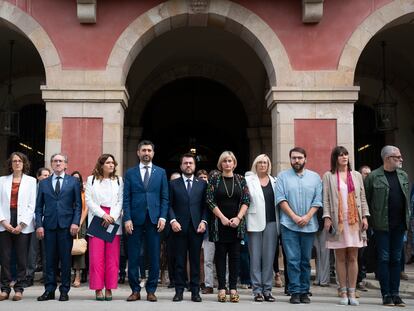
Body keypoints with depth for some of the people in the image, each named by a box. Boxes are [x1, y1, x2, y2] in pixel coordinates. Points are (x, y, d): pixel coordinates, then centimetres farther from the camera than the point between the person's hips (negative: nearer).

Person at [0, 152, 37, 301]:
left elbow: (32, 205, 1)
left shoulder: (31, 181, 8)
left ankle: (19, 289, 6)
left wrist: (22, 225, -8)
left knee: (22, 258, -1)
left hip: (23, 225, -2)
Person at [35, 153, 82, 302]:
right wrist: (39, 225, -1)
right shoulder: (43, 183, 12)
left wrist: (75, 222, -8)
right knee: (50, 259, 4)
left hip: (66, 225, -2)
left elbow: (78, 205, 4)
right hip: (49, 225, 2)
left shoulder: (73, 181, 7)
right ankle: (49, 290, 11)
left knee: (66, 259, 1)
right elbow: (39, 206, 10)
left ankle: (64, 290, 9)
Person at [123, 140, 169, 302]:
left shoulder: (161, 172, 10)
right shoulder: (130, 173, 8)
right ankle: (135, 290, 12)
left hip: (154, 220, 0)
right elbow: (126, 198, 4)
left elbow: (164, 197, 7)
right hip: (135, 219, 0)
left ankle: (151, 290, 12)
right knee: (133, 257, 2)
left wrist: (162, 217, -4)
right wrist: (127, 219, -6)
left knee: (154, 257, 3)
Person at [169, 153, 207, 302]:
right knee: (180, 260, 2)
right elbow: (169, 205, 4)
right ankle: (179, 291, 8)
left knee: (195, 260, 3)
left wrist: (203, 221, -5)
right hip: (179, 227, 0)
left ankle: (195, 291, 8)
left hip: (196, 227, 1)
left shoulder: (202, 183, 11)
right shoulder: (173, 184, 9)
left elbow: (205, 205, 7)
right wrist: (172, 220, -9)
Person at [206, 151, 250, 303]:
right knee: (220, 255, 1)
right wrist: (222, 217, -10)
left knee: (235, 255, 2)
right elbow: (210, 200, -4)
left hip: (236, 224, 2)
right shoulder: (214, 178, 1)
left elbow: (246, 201, 3)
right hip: (219, 224, -1)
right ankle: (222, 288, 5)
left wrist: (238, 218, -9)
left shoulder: (241, 179, 7)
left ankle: (233, 288, 7)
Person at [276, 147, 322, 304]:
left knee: (306, 260, 6)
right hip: (289, 225, -2)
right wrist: (294, 217, -11)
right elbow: (281, 199, -2)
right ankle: (295, 292, 1)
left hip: (309, 225, 2)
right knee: (293, 260, -4)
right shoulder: (282, 176, 6)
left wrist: (307, 217, -9)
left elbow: (318, 200, 4)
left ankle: (304, 292, 13)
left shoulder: (315, 177, 10)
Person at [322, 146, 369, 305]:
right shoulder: (328, 176, 6)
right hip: (338, 221, -2)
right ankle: (343, 293, 7)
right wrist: (327, 217, -9)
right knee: (340, 258, 1)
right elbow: (325, 199, 1)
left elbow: (362, 198, 12)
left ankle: (352, 293, 7)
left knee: (353, 258, 2)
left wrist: (364, 216, 2)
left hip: (354, 221, 2)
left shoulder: (357, 175, 14)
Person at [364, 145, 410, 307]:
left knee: (396, 259, 9)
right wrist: (369, 220, -6)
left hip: (399, 225, 5)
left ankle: (395, 293, 15)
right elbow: (366, 200, -4)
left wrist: (408, 219, 8)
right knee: (384, 259, 1)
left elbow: (407, 199, 13)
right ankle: (386, 295, 7)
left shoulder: (403, 176, 10)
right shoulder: (373, 177, -7)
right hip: (382, 225, -5)